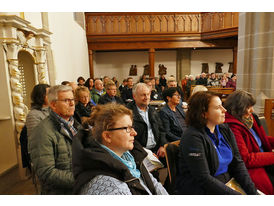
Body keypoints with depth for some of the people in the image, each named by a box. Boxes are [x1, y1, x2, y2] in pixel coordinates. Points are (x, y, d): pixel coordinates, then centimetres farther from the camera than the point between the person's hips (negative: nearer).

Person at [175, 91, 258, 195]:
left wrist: (252, 190, -9)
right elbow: (203, 179, -21)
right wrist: (235, 194, -21)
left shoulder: (225, 129, 3)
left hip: (227, 184, 7)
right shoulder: (192, 137, -20)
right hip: (201, 189, -6)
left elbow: (237, 163, 3)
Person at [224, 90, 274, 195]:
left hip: (264, 162, 9)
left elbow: (263, 139, 21)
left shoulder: (250, 118, 7)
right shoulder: (232, 127, -21)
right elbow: (245, 159, -21)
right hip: (251, 168, -8)